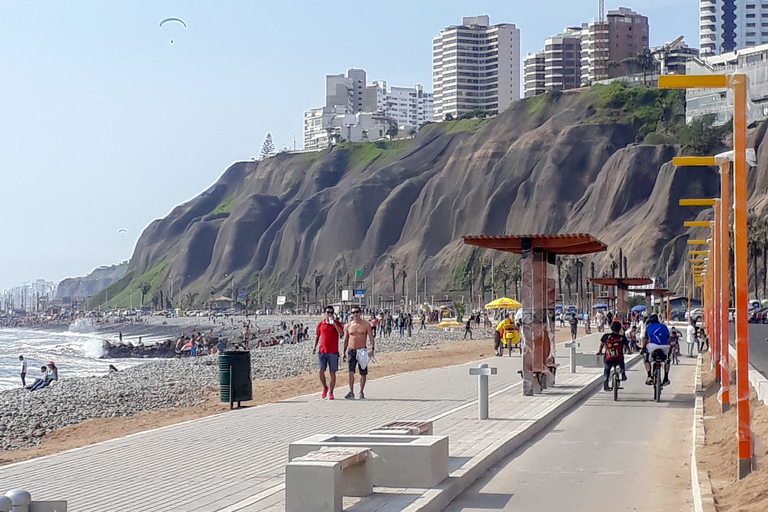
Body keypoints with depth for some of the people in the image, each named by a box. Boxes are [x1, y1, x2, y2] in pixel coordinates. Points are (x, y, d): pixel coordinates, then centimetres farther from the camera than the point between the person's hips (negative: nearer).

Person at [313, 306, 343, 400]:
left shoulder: (337, 323, 2)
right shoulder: (320, 324, 9)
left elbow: (341, 333, -16)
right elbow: (317, 336, 17)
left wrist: (333, 322, -21)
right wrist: (314, 347, 6)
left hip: (333, 352, -2)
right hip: (322, 351, 2)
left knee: (332, 373, 0)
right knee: (321, 371, -7)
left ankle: (330, 392, 9)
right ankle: (325, 388, 16)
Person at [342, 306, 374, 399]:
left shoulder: (366, 325, -1)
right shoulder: (348, 326, 5)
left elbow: (371, 337, -3)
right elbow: (346, 340, 14)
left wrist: (372, 349, -16)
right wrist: (344, 352, 12)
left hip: (362, 351, -1)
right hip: (351, 351, 1)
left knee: (363, 374, 6)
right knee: (351, 372, -14)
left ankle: (361, 392, 20)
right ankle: (351, 392, -16)